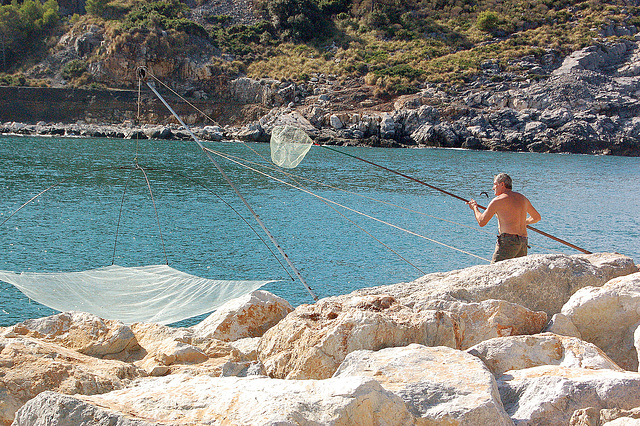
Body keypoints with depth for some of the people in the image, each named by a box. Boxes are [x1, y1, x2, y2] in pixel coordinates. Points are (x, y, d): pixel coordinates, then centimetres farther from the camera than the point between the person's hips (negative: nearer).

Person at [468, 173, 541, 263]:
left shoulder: (498, 200, -4)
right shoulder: (523, 198, 17)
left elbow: (481, 222, -1)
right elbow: (537, 217, 30)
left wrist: (475, 207, 16)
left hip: (508, 241, -7)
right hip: (523, 242, 7)